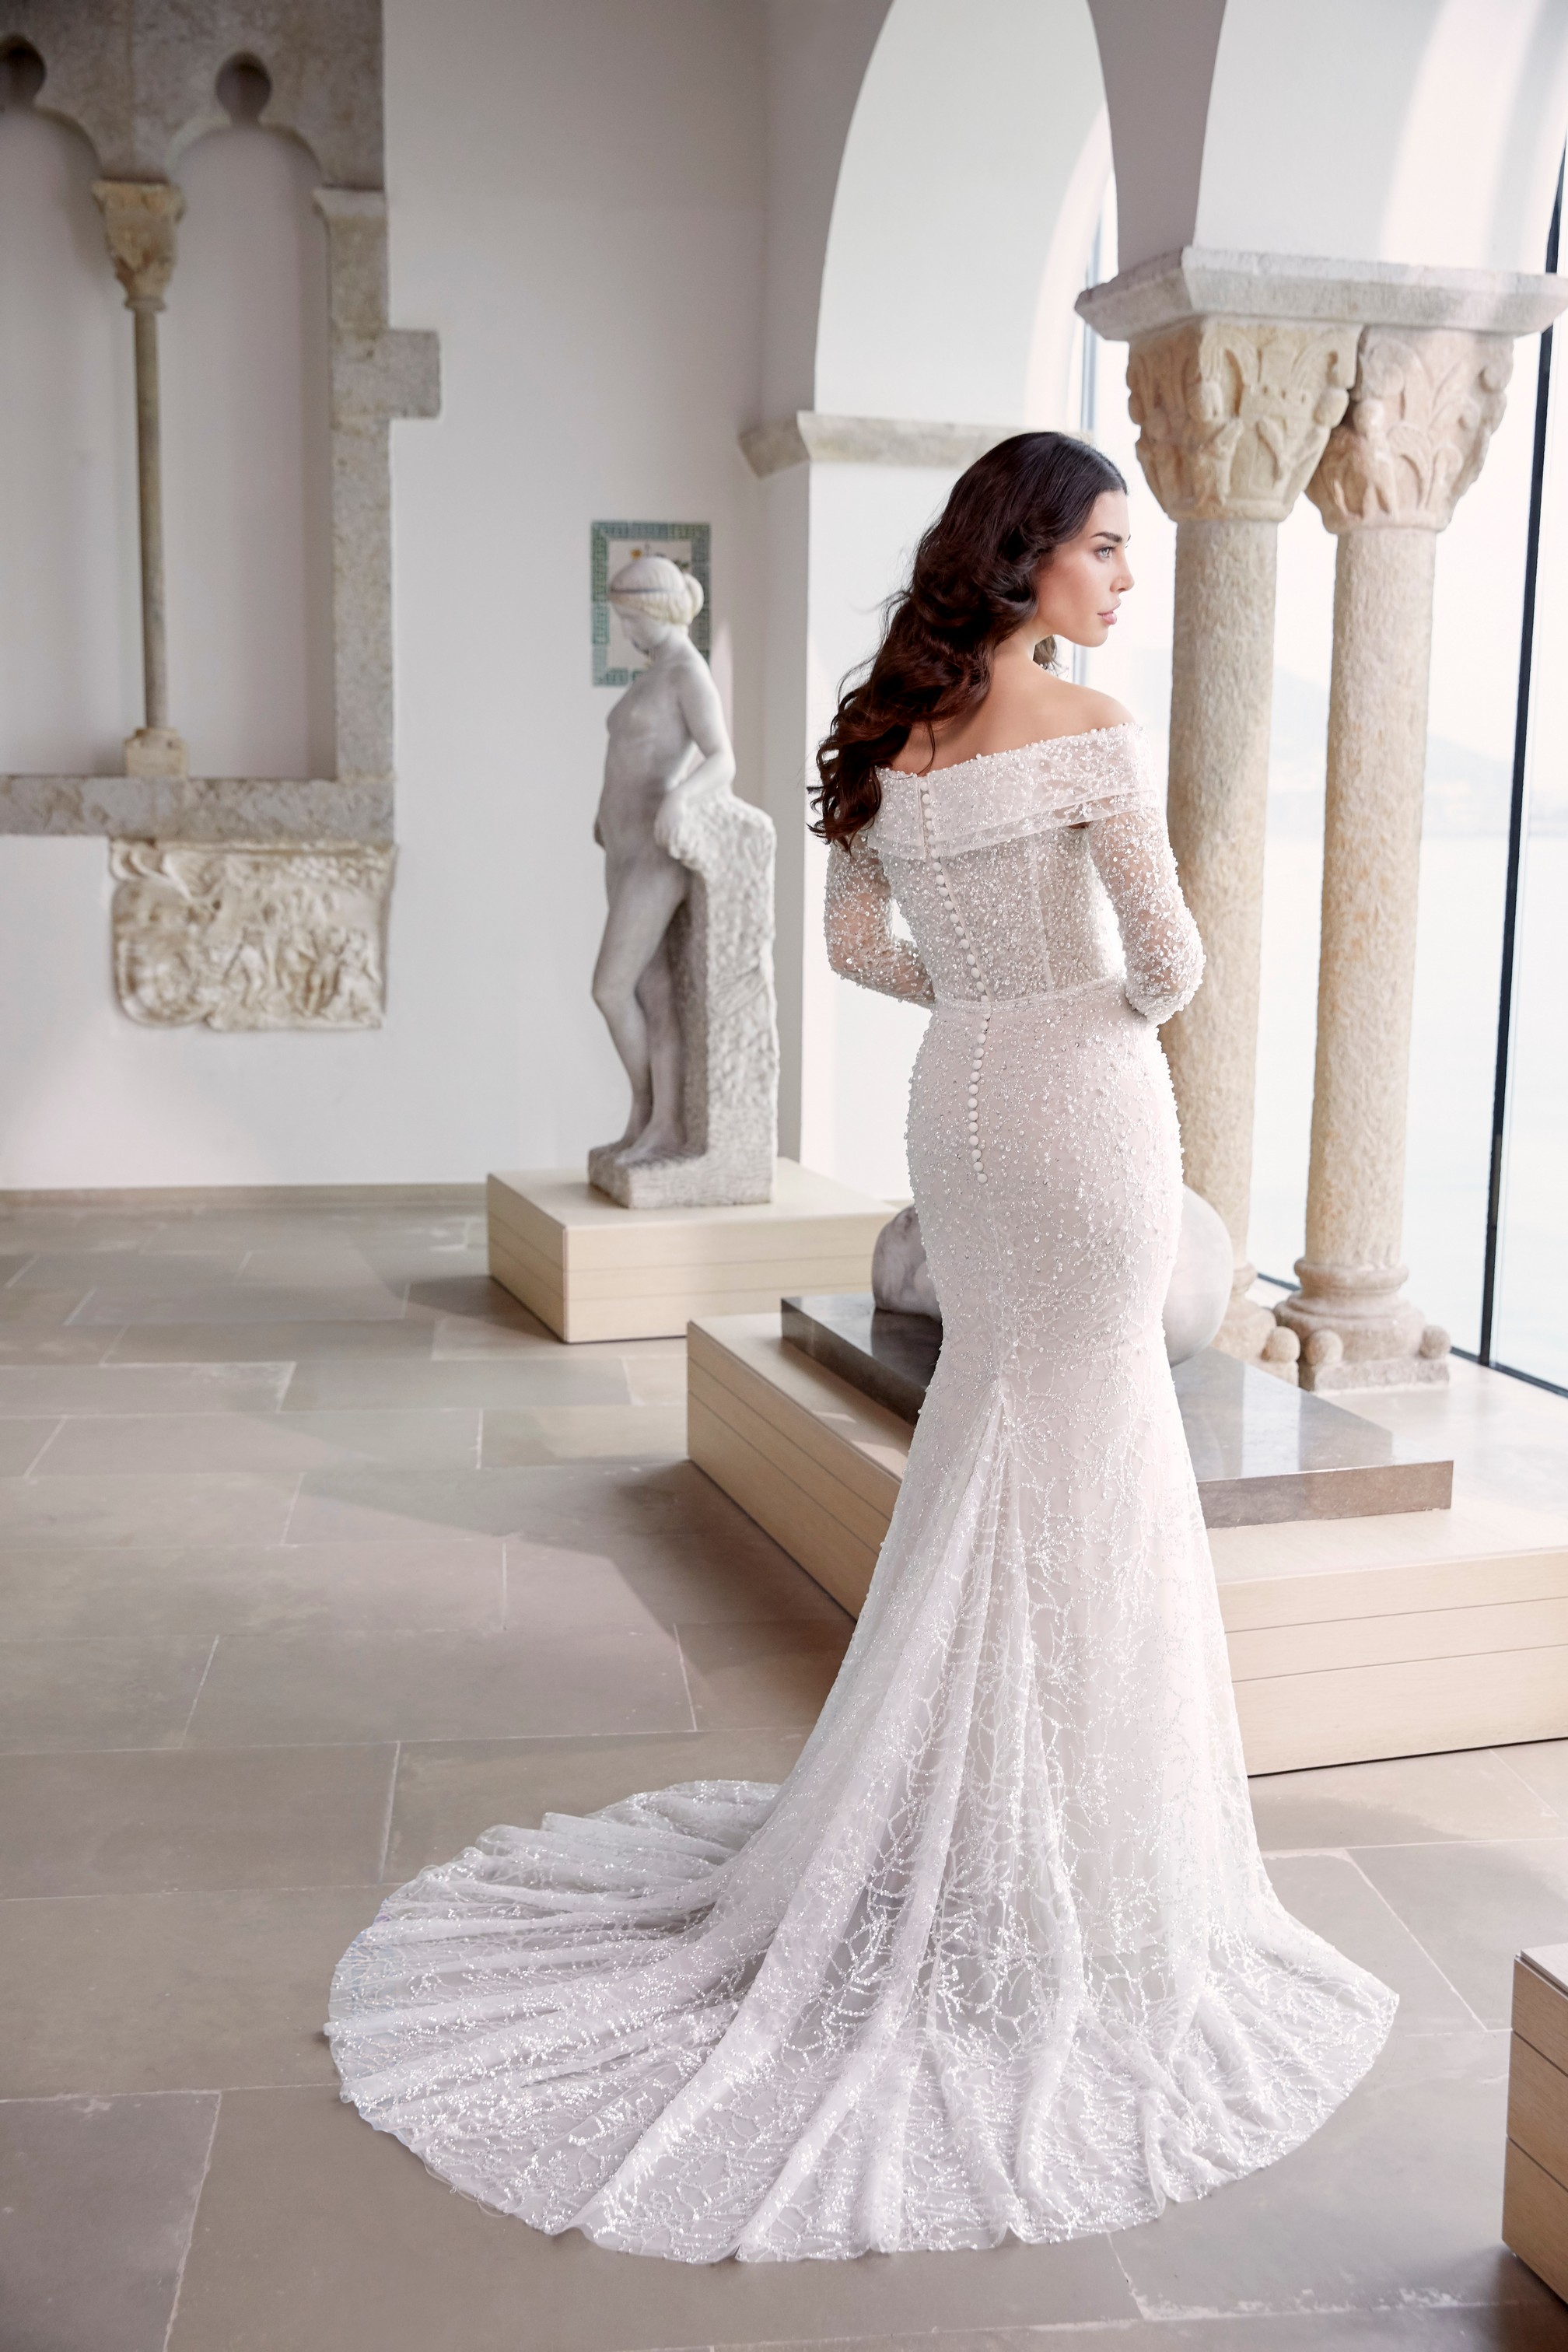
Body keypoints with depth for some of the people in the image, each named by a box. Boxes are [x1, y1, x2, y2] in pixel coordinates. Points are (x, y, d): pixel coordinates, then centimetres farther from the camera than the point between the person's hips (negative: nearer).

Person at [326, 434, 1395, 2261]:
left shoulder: (892, 735, 5)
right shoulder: (1088, 731, -15)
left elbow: (857, 941, 11)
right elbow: (1169, 958, -14)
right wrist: (1127, 1001, 8)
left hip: (957, 1099, 7)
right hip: (1084, 1101, -7)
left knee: (993, 1417, 20)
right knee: (1080, 1453, 3)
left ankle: (955, 1796, 32)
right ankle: (1045, 1848, 14)